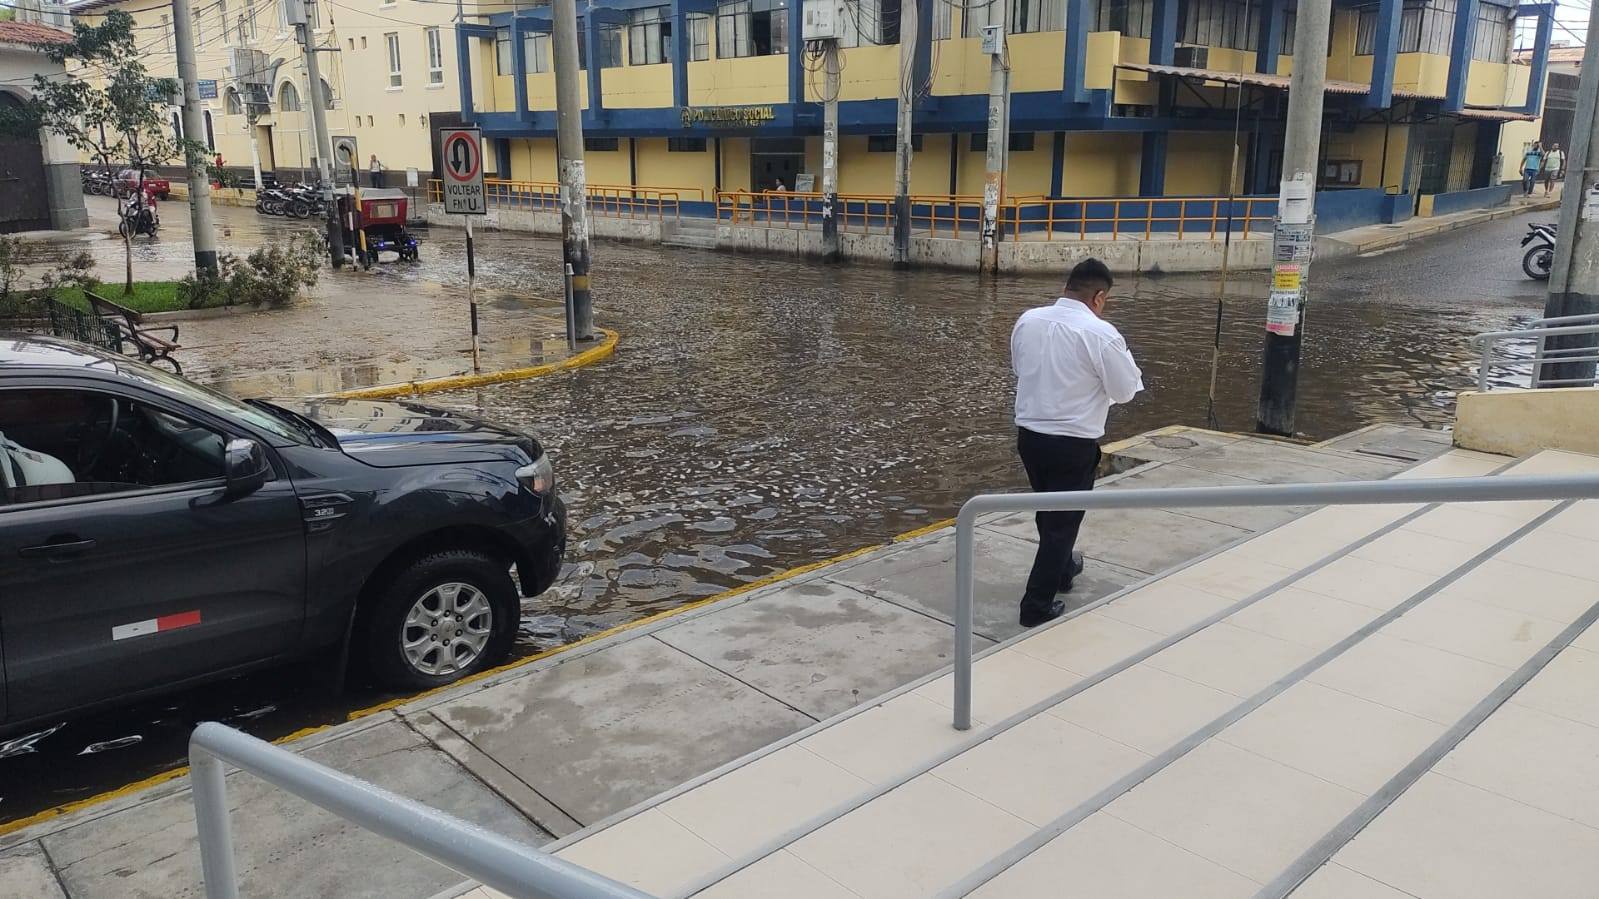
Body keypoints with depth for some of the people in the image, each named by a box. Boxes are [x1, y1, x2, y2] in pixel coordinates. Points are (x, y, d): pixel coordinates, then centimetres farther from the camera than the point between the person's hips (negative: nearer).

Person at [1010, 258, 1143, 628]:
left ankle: (1061, 569, 49)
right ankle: (1037, 604, 10)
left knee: (1049, 511, 26)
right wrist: (1123, 357, 11)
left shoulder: (1027, 320, -1)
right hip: (1073, 443, -6)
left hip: (1029, 434, 6)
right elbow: (1126, 390, -6)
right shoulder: (1100, 334, -18)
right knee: (1063, 521, 8)